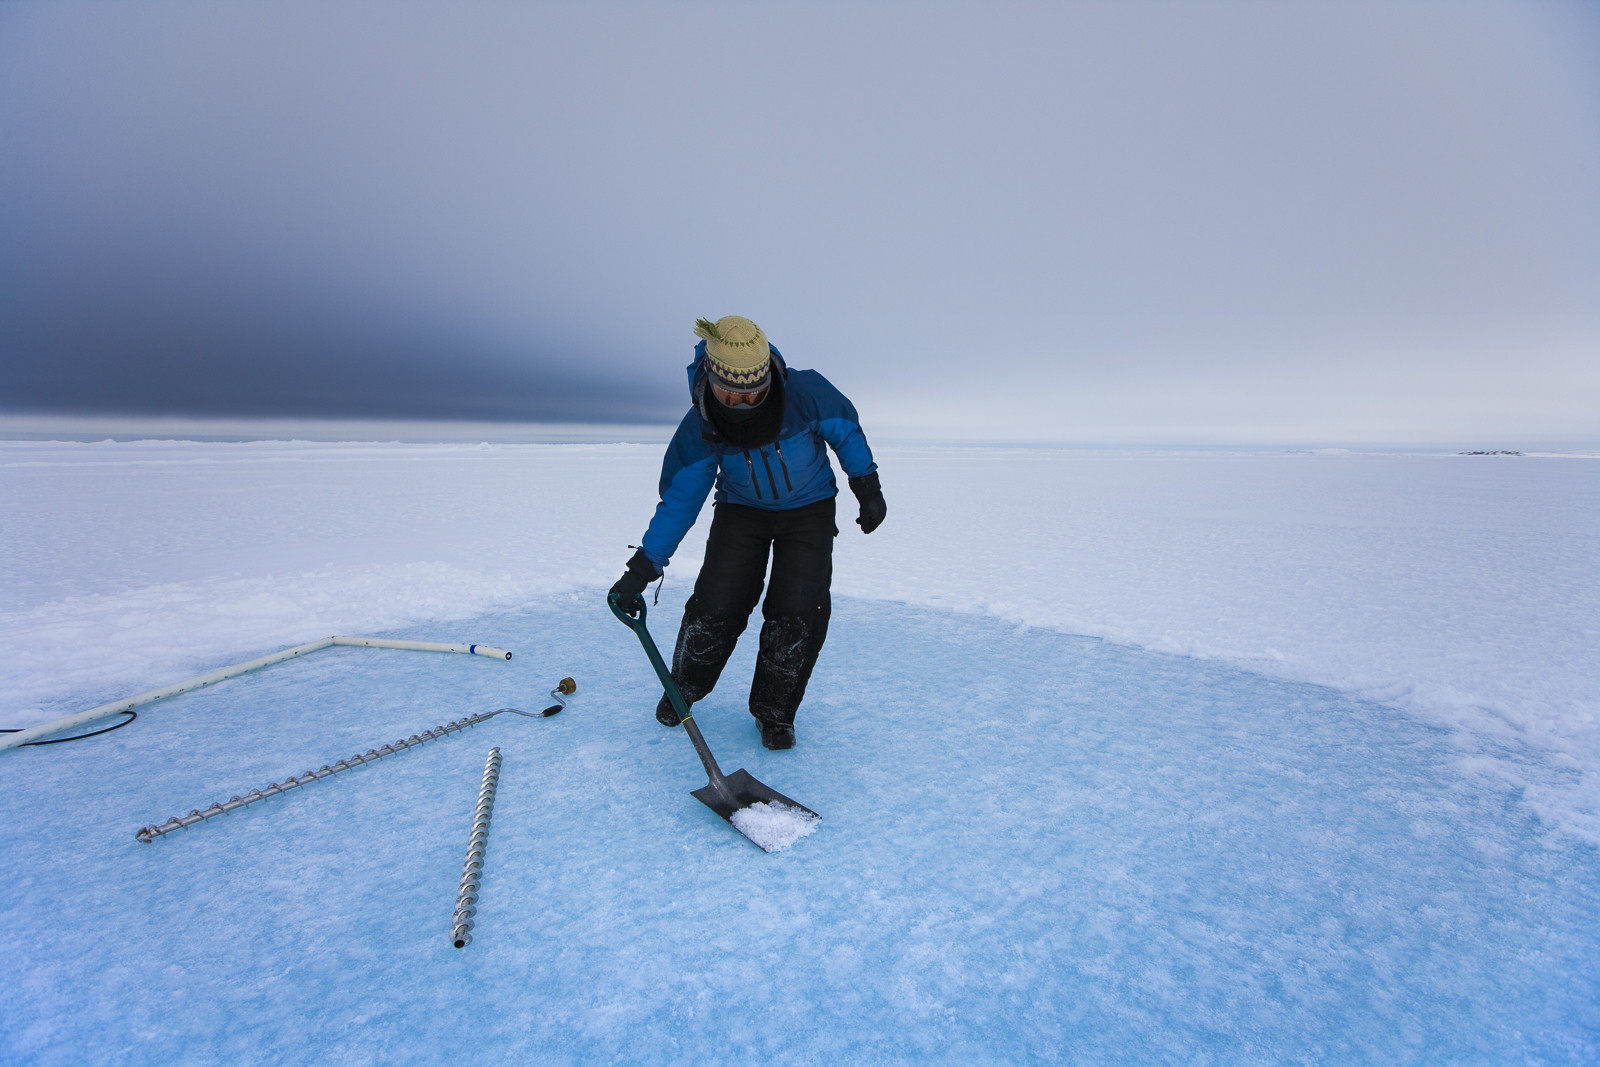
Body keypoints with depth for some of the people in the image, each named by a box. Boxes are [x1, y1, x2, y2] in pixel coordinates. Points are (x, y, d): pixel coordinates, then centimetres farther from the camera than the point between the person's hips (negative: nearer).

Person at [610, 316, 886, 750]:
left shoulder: (807, 392, -27)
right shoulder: (700, 426, -23)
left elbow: (846, 430, -6)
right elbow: (679, 499, -18)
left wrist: (868, 491, 0)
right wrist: (641, 570, -23)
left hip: (808, 509, 0)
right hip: (741, 511, 1)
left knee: (798, 611, -11)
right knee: (715, 607, -7)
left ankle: (775, 711, 12)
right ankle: (684, 688, 24)